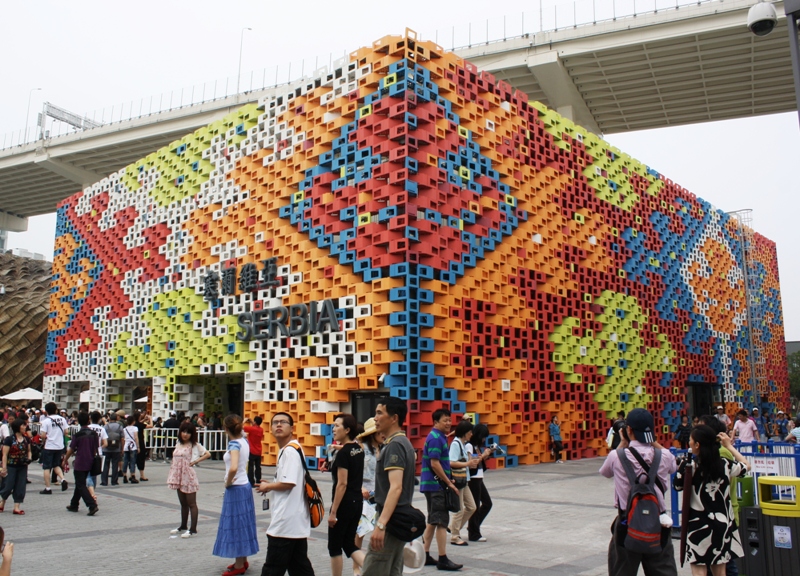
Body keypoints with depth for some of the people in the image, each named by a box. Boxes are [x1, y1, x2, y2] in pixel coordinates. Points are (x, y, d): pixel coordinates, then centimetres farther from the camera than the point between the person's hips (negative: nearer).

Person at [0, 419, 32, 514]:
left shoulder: (26, 439, 6)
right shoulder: (9, 439, -9)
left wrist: (29, 458, -2)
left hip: (23, 467, 5)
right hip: (11, 466, -4)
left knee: (20, 487, 3)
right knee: (8, 486, 1)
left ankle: (17, 507, 8)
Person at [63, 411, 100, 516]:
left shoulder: (77, 435, -13)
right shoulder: (94, 434, 0)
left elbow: (71, 449, -4)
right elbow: (96, 449, 6)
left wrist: (65, 460, 12)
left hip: (79, 464, -5)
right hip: (89, 464, 5)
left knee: (81, 486, -3)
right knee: (80, 484, 20)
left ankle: (92, 506, -17)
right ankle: (74, 505, 29)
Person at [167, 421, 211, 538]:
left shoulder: (195, 445, -7)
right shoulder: (178, 444, 11)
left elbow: (208, 454, -13)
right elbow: (175, 459, 19)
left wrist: (195, 461, -14)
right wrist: (173, 477, 9)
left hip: (188, 476, -7)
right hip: (178, 476, 7)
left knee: (191, 503, -2)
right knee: (183, 503, 16)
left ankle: (193, 529, 1)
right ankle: (183, 526, 26)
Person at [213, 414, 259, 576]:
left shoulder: (234, 443, -19)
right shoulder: (244, 441, 6)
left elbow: (233, 468, -33)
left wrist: (228, 482, -17)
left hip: (236, 488, -9)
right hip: (245, 486, 9)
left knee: (235, 525, 1)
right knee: (242, 524, 16)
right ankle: (243, 561, 27)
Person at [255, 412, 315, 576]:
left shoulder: (290, 450, -15)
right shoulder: (285, 450, 15)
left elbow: (288, 483, -24)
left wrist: (268, 486, -7)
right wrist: (271, 485, 7)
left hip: (286, 522, -10)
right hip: (295, 521, 10)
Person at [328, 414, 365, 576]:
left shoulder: (343, 453, -17)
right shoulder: (359, 449, 6)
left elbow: (342, 484, -20)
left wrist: (333, 512, -17)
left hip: (344, 503, -8)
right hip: (357, 501, 8)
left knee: (334, 546, 9)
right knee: (349, 544, 14)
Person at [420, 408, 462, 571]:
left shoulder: (440, 437, 15)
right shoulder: (435, 438, -16)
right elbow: (434, 464, -21)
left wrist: (447, 479, 15)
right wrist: (449, 483, -15)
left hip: (433, 485, 10)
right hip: (435, 485, -10)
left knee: (432, 521, 14)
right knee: (442, 522, -5)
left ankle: (425, 556, 21)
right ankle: (443, 560, 0)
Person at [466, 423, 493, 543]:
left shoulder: (477, 446, 13)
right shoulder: (469, 445, -15)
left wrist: (487, 455, 1)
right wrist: (483, 455, -14)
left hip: (479, 479, 10)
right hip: (472, 479, -10)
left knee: (487, 503, 15)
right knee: (475, 506, -1)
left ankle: (472, 527, 25)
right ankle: (474, 534, 10)